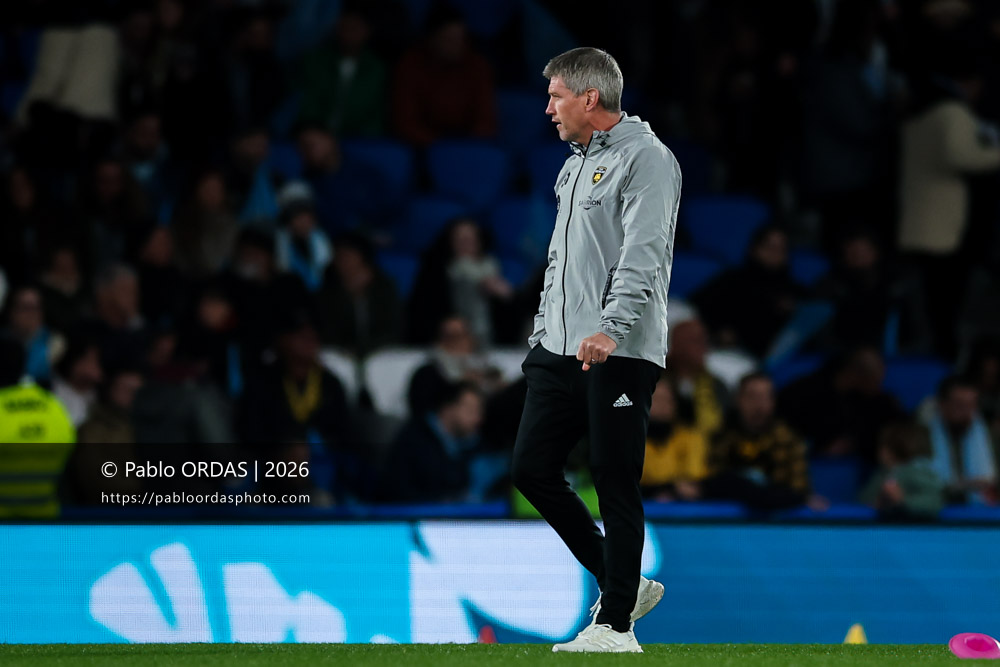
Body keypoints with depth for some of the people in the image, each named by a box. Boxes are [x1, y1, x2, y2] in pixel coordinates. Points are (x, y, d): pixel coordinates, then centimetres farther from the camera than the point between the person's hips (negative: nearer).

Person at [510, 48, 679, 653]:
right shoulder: (575, 165, 20)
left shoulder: (645, 158, -9)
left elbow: (642, 254, -20)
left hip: (619, 354, -9)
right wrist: (543, 333, 24)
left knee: (615, 485, -5)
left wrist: (610, 327, -31)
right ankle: (623, 585, 17)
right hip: (560, 350, 9)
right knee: (533, 470, 6)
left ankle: (616, 625, 1)